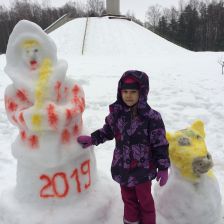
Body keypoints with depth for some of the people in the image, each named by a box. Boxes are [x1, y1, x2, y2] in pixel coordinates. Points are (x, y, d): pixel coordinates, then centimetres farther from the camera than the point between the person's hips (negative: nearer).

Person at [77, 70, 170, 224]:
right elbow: (108, 131, 12)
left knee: (145, 200, 17)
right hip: (122, 166, 4)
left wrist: (163, 168, -9)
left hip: (143, 168, -4)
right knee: (128, 198, 23)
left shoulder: (151, 117, -19)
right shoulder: (116, 112, -6)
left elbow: (160, 144, -12)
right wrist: (92, 139, 6)